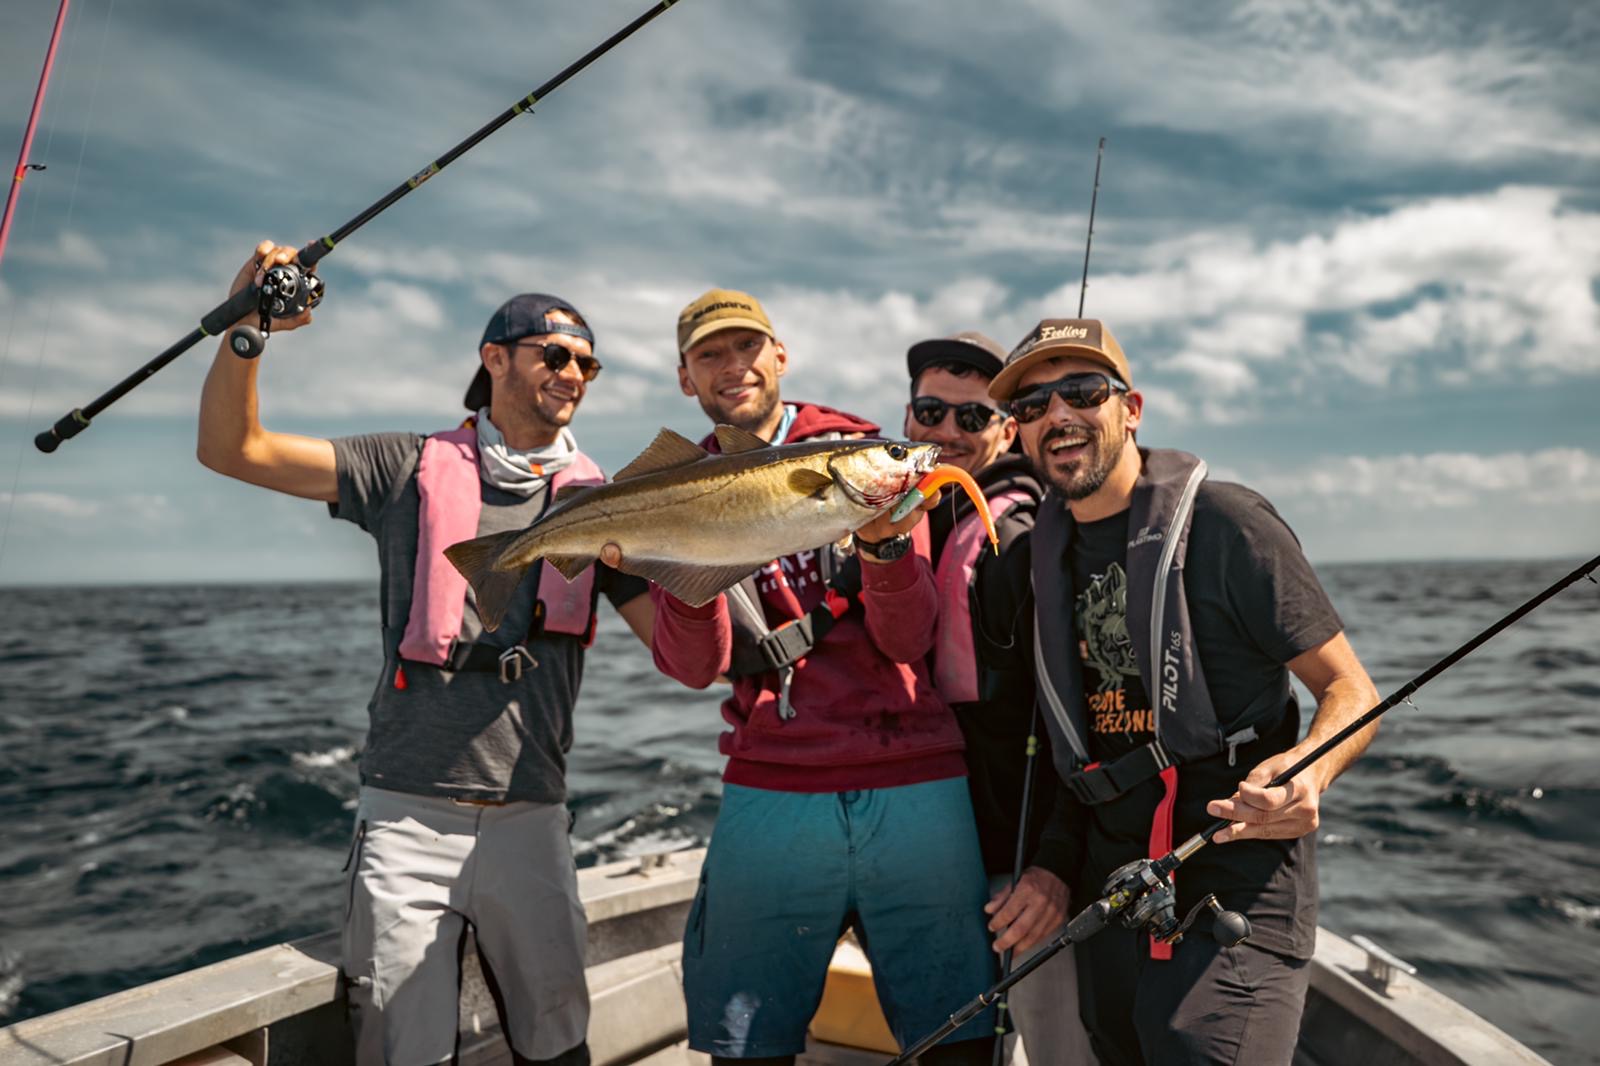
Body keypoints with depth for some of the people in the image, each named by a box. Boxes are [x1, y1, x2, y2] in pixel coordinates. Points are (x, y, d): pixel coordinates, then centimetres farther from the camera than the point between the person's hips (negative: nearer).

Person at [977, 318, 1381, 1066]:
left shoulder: (1223, 522, -11)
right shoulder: (1036, 556, 5)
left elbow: (1351, 691, -8)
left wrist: (1308, 771, -28)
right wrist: (1051, 867, 7)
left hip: (1236, 887, -5)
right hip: (1108, 887, 6)